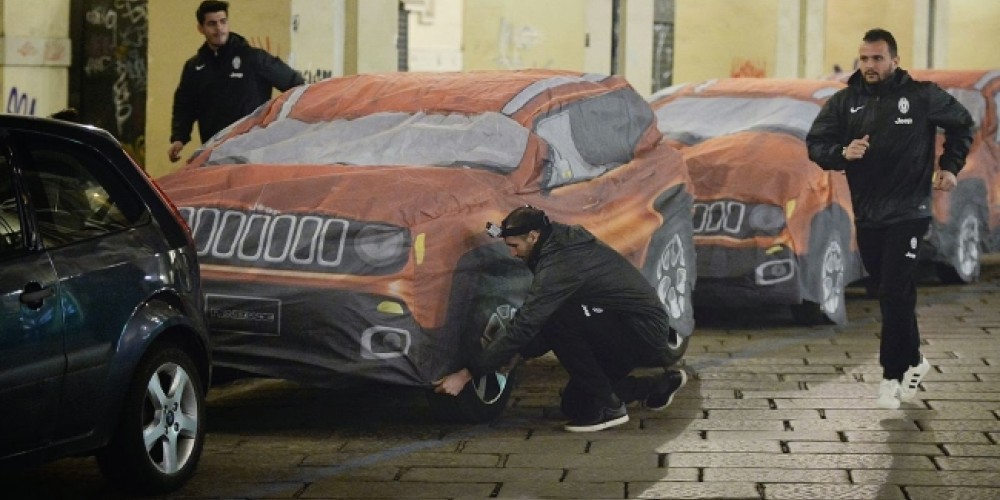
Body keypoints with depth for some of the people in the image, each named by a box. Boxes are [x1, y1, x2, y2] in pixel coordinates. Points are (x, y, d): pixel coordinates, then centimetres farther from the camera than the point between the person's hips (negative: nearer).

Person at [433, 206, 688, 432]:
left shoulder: (559, 266, -24)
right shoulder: (569, 239, 5)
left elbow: (525, 326, -25)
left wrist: (466, 374, -22)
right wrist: (516, 352, 6)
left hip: (645, 336, -10)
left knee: (558, 319, -26)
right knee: (575, 404, 13)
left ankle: (606, 406, -15)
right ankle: (660, 385, 24)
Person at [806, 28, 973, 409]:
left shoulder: (921, 96, -4)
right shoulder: (844, 101, 2)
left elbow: (962, 123, 11)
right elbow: (814, 144, 0)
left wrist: (950, 166, 4)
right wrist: (842, 153, -20)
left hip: (907, 213, -4)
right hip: (866, 216, 4)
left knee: (895, 294, -11)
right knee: (891, 294, 14)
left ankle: (893, 375, -2)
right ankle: (913, 361, 31)